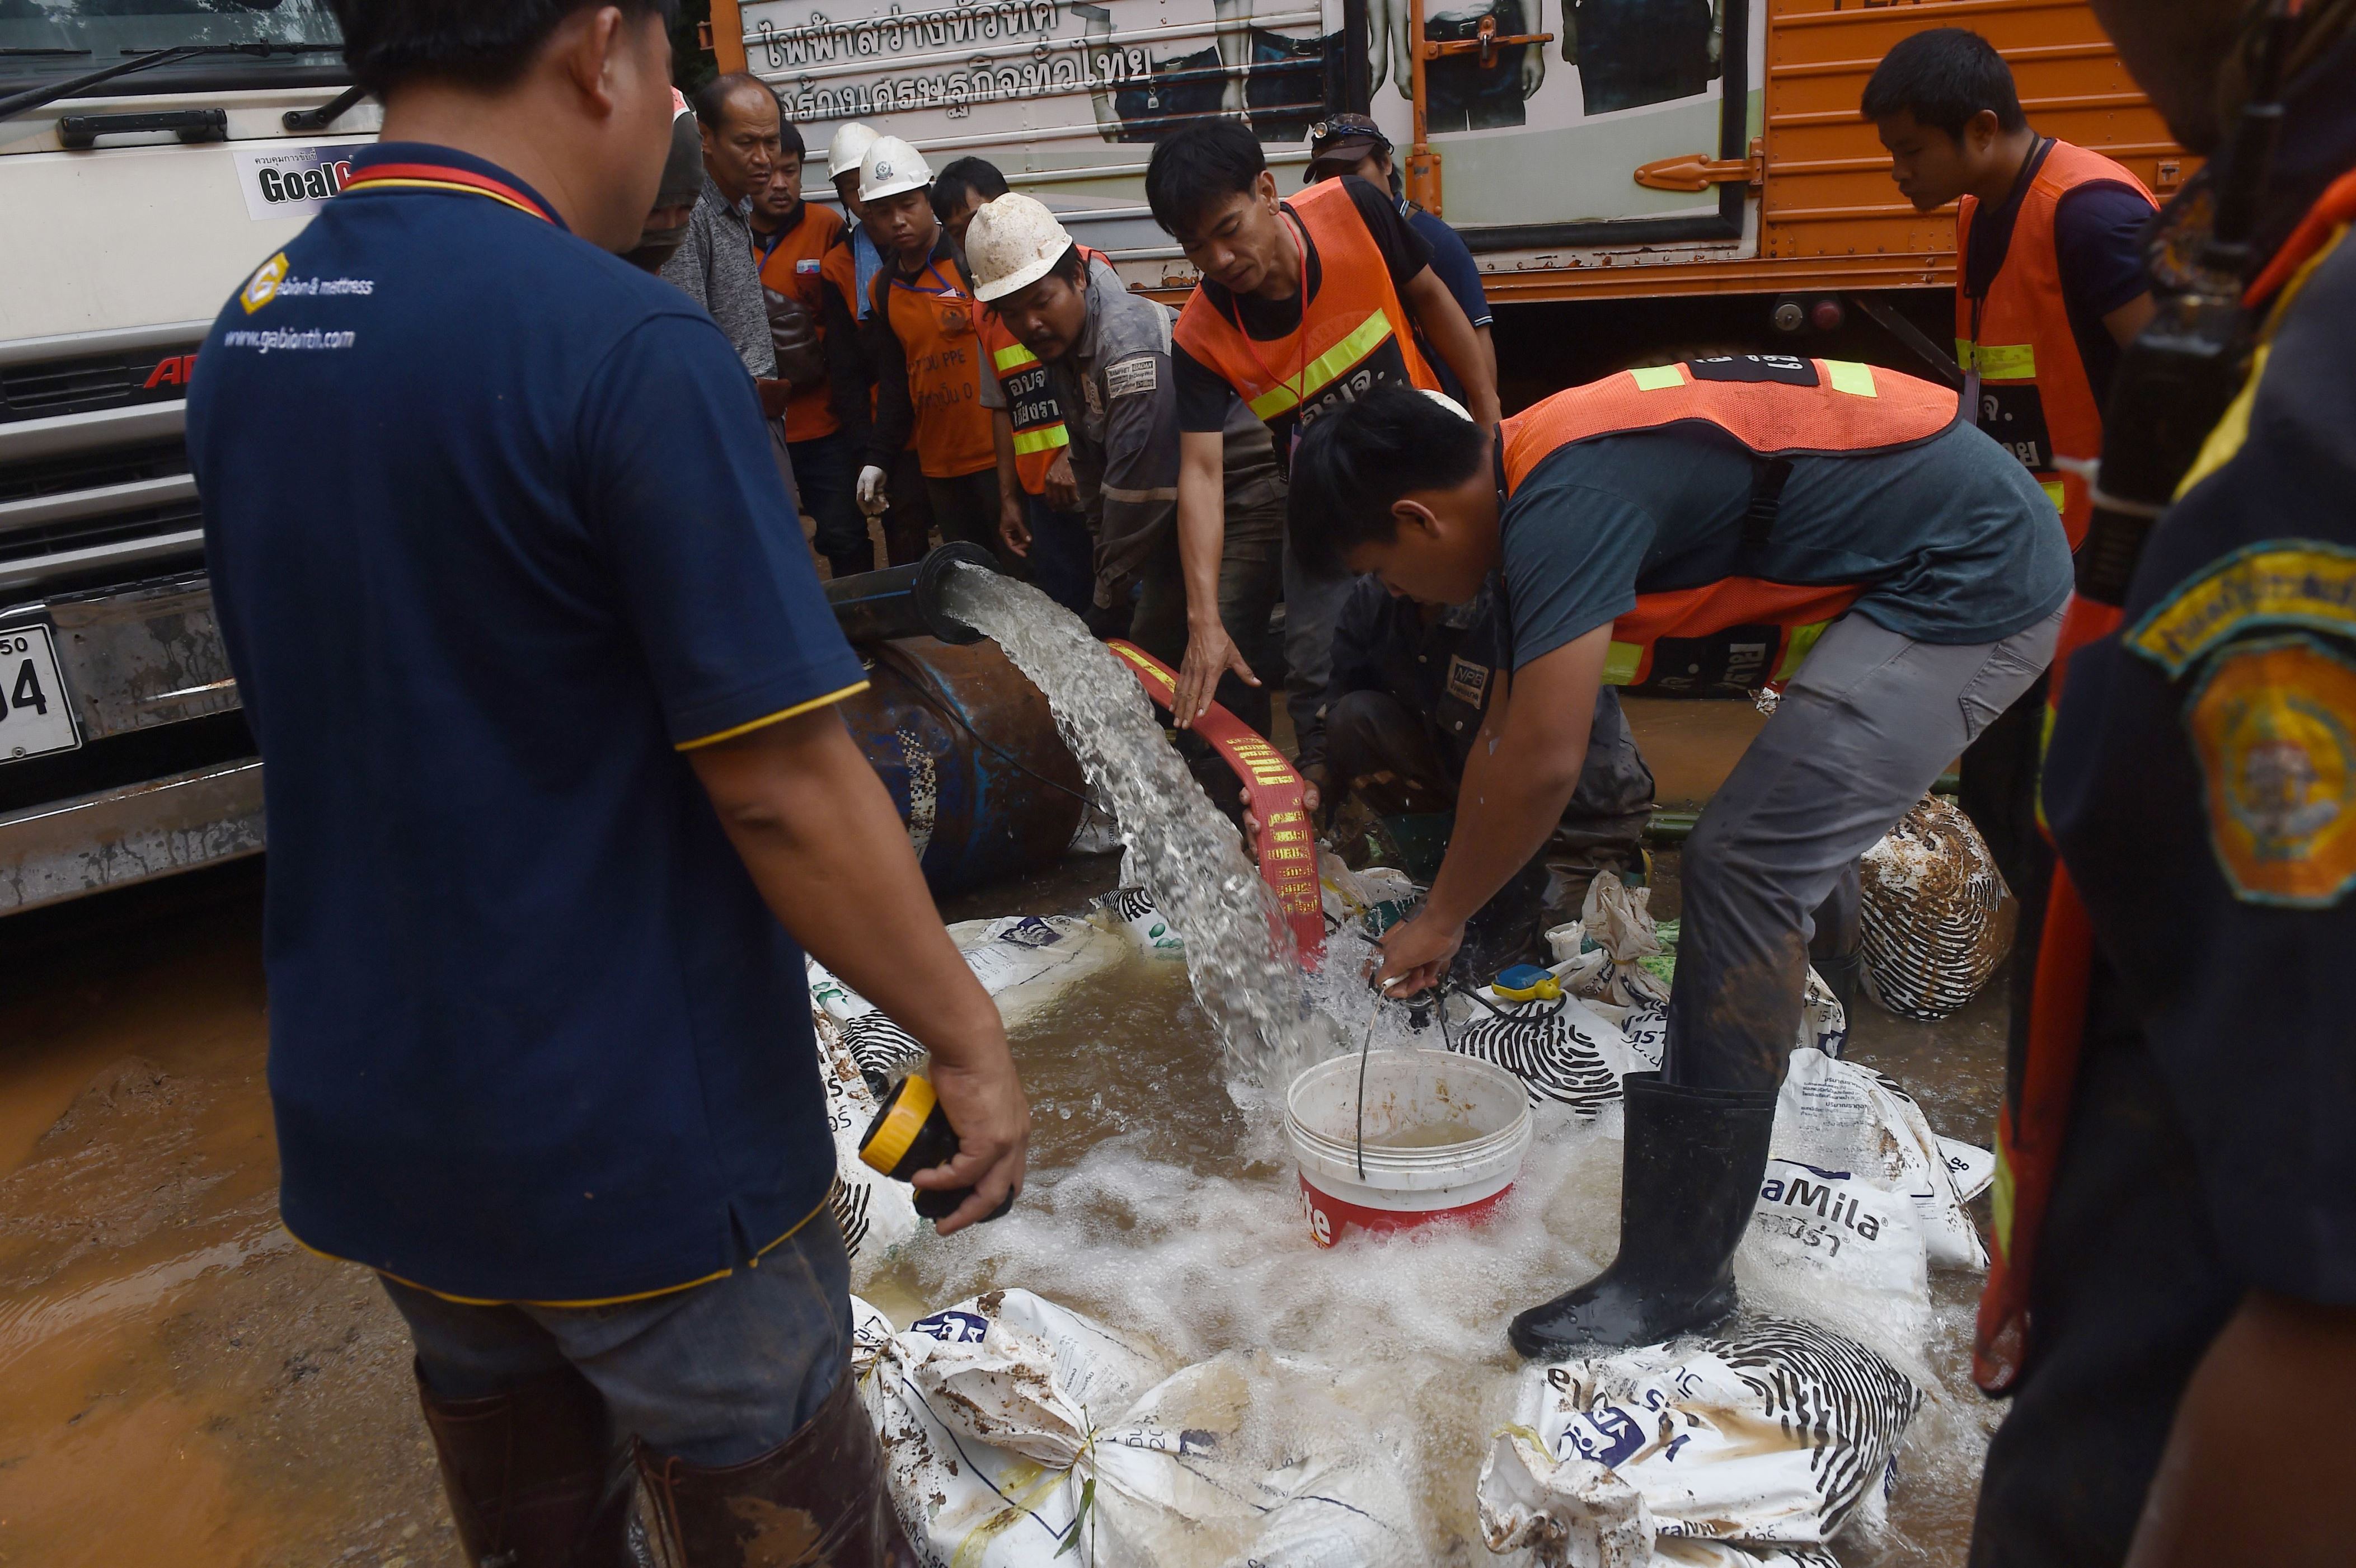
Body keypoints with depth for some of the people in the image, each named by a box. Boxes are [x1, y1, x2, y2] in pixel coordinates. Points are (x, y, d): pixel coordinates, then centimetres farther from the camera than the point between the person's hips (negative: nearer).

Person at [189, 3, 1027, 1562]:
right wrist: (969, 1036, -11)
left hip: (372, 1124, 8)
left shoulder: (250, 337, 2)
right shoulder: (628, 349, -22)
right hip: (640, 1150, -7)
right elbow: (784, 795, -23)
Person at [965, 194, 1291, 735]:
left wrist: (1112, 591, -21)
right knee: (1151, 649, 9)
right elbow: (1090, 459, 13)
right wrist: (1106, 561, 13)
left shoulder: (1131, 340, -27)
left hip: (1247, 501, -9)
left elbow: (1139, 480, -28)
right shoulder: (1061, 345, 3)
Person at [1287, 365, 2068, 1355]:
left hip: (1969, 584, -10)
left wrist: (1440, 920, -11)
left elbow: (1541, 764, -27)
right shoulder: (1545, 472, 7)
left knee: (1746, 865, -14)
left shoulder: (1563, 503, -24)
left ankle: (1679, 1273, -7)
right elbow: (1505, 734, 13)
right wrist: (1449, 911, 17)